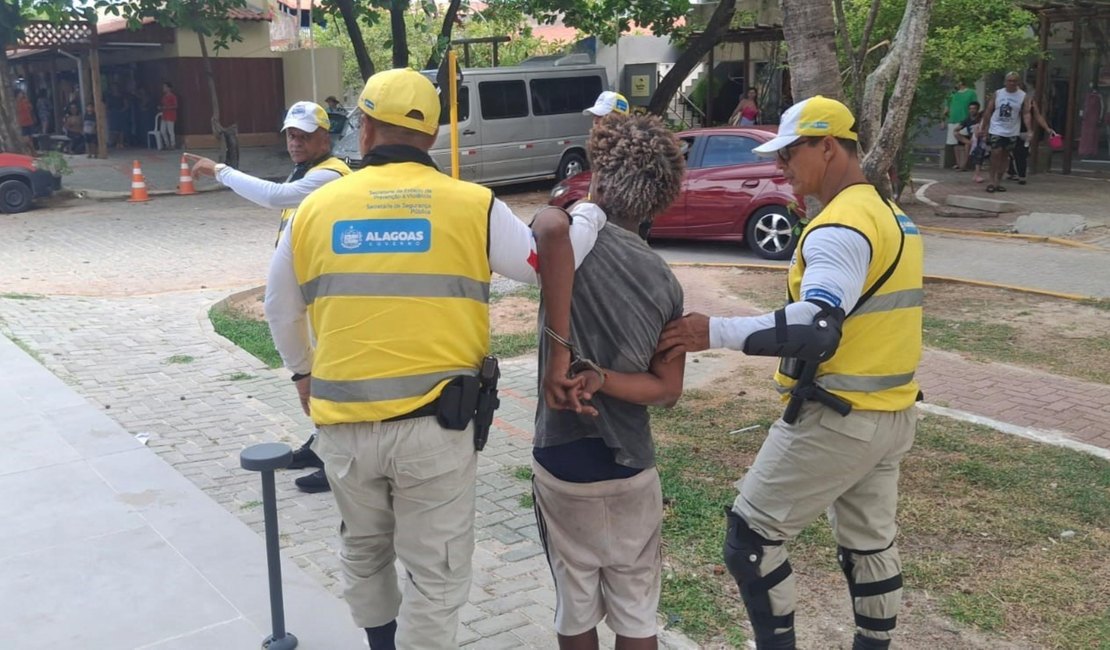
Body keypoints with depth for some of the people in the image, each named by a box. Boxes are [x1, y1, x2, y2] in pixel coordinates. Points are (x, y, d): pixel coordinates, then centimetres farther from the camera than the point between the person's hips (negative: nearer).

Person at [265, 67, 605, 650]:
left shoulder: (315, 208, 5)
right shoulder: (473, 206, -3)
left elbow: (280, 313, 16)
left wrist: (303, 373, 34)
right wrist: (559, 356, -7)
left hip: (343, 422, 3)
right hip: (433, 424, -3)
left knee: (363, 552, 27)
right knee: (436, 577, 12)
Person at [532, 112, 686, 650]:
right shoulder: (666, 282, -1)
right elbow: (668, 389, -2)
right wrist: (599, 379, -12)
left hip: (561, 460, -2)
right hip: (630, 465, 2)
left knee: (576, 605, 16)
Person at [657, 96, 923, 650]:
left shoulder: (841, 226, -19)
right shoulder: (890, 214, 12)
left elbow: (815, 328, -32)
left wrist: (716, 332, -32)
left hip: (837, 417, -10)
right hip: (892, 413, 10)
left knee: (751, 536, 1)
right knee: (869, 543, 20)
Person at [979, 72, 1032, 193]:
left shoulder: (1023, 97, -1)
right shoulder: (997, 94, 1)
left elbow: (1026, 114, -6)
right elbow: (988, 112, 5)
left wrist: (1029, 131, -18)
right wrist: (983, 128, 2)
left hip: (1012, 132, 1)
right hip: (996, 130, -1)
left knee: (1005, 156, 7)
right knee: (996, 153, -11)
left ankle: (998, 180, 15)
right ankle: (992, 179, 0)